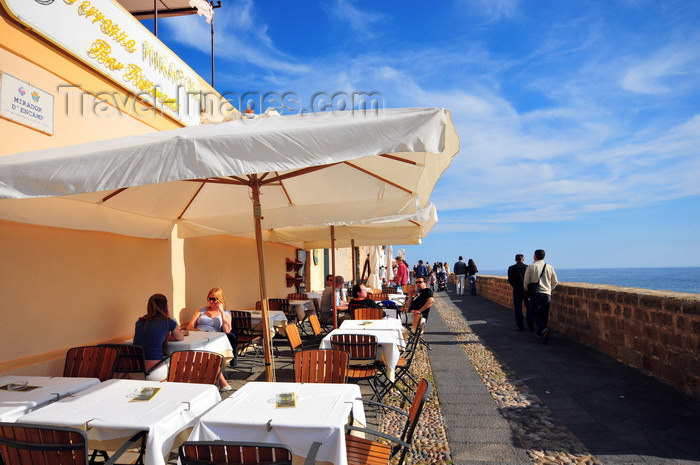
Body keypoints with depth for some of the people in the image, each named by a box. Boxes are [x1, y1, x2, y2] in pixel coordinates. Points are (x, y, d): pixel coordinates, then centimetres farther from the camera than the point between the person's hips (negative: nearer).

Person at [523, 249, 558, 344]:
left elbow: (526, 282, -3)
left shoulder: (531, 266, -3)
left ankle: (544, 329, -25)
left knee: (535, 314, -1)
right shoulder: (549, 267, 6)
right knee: (544, 315, 13)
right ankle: (540, 334, 19)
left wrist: (528, 291, 14)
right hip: (547, 294, 4)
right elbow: (555, 282, 11)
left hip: (535, 294, -3)